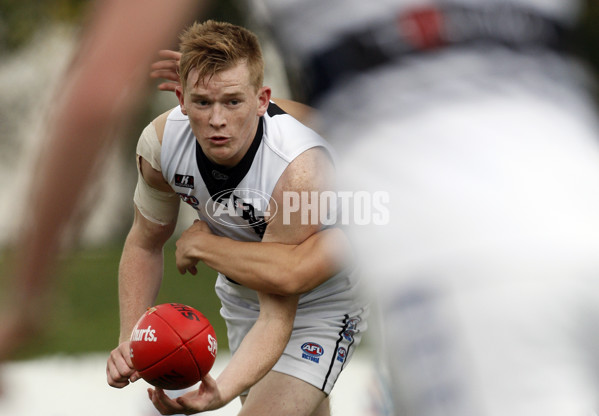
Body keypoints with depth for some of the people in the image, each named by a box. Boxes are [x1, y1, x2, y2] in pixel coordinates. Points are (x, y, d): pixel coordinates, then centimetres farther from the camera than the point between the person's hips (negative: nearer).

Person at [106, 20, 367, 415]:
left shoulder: (300, 170, -38)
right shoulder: (160, 142, -22)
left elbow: (278, 314, -37)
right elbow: (145, 242, -4)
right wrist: (130, 339, -17)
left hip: (321, 304, -5)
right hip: (242, 296, 5)